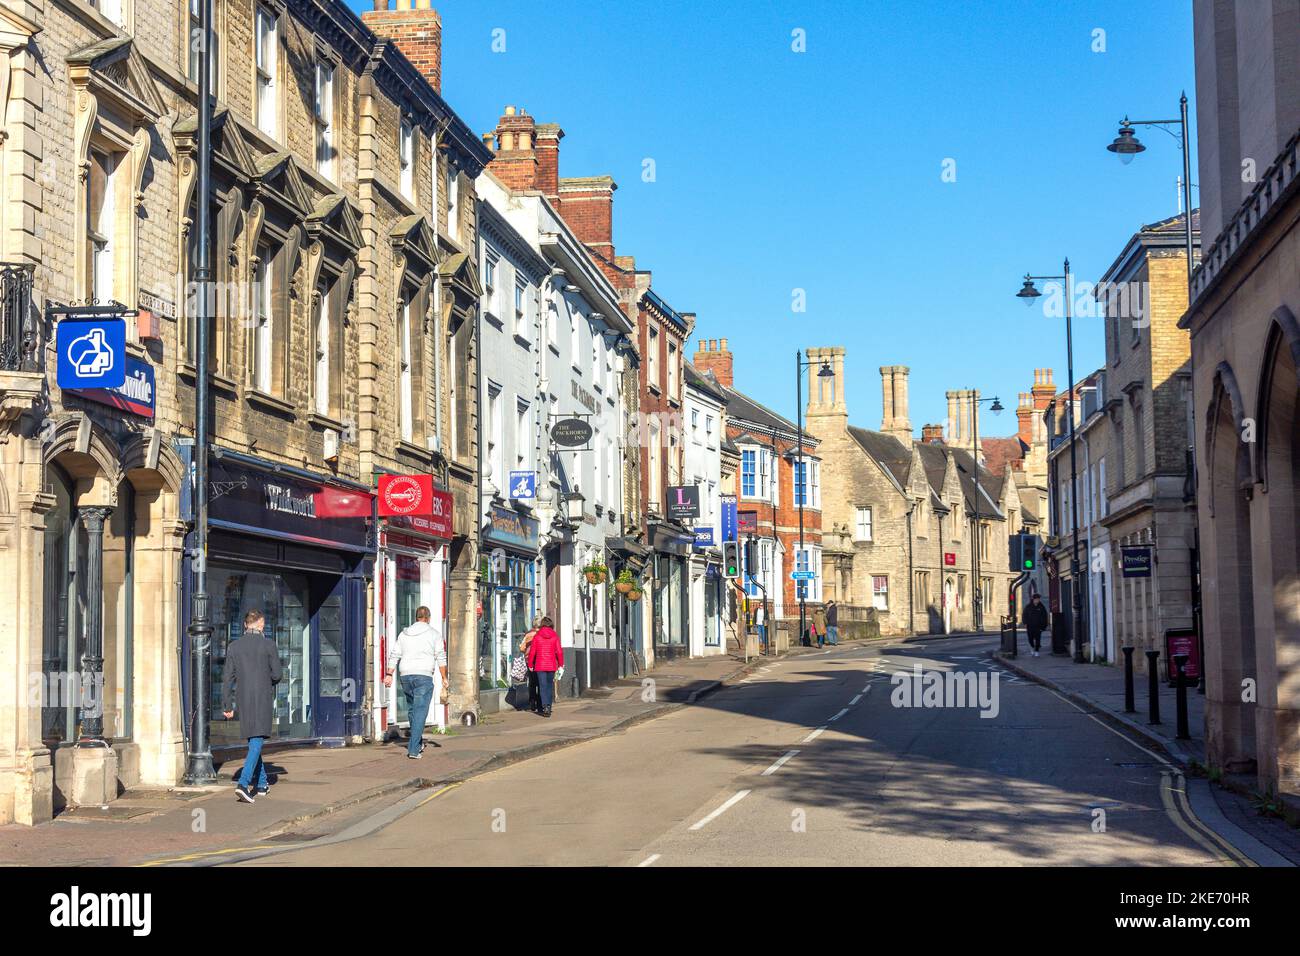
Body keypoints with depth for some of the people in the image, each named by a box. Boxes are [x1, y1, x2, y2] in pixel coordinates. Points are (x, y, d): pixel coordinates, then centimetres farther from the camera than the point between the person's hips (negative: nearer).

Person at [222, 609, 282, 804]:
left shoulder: (234, 647, 3)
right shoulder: (269, 645, -6)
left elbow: (229, 678, 2)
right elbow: (276, 675, -5)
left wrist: (227, 706, 5)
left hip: (243, 699, 4)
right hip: (263, 699, -4)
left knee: (252, 740, 17)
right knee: (256, 741, -7)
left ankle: (262, 784, 26)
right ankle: (243, 783, -24)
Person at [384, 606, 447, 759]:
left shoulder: (404, 634, 15)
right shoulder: (434, 633, 3)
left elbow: (394, 655, 9)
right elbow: (441, 657, -2)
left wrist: (389, 674, 7)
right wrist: (444, 678, -1)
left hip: (405, 676, 5)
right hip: (423, 676, -5)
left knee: (412, 709, 20)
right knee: (420, 712, -7)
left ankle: (418, 744, 30)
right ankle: (413, 750, -15)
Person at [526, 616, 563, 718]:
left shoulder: (536, 636, -2)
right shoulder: (555, 636, -1)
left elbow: (532, 652, -1)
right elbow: (559, 651, -2)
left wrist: (530, 664, 10)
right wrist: (560, 664, 9)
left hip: (540, 665, -1)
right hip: (552, 665, 1)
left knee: (543, 686, -1)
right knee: (550, 686, 14)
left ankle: (545, 706, -15)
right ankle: (548, 706, 15)